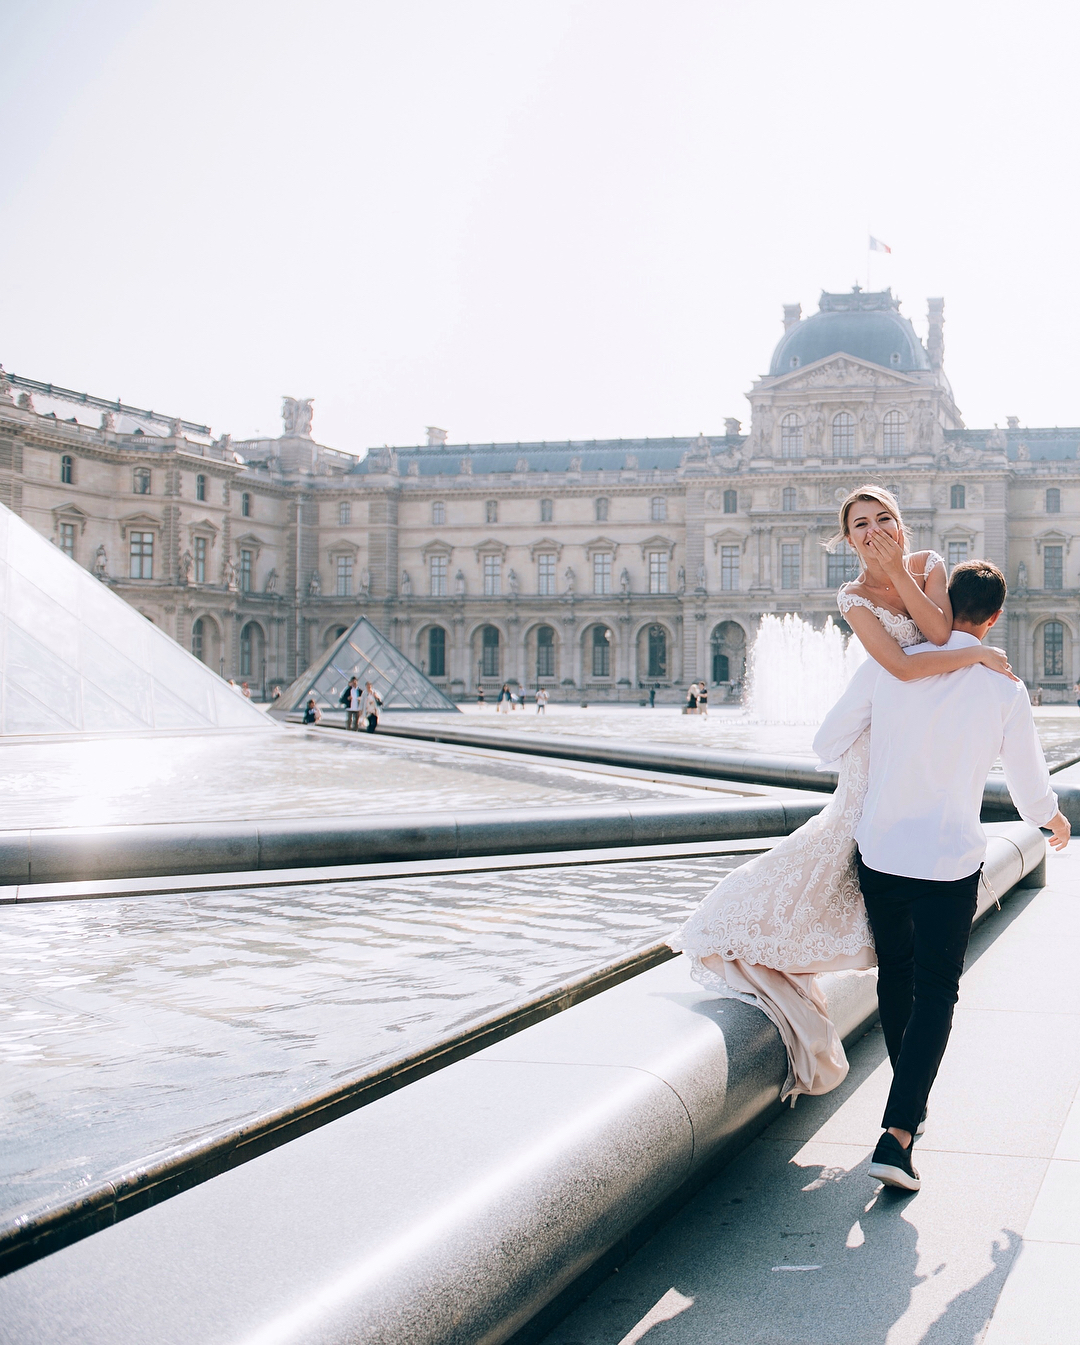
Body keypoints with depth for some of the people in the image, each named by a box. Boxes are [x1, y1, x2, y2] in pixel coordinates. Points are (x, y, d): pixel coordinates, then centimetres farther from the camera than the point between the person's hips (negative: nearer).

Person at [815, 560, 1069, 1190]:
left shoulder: (886, 666, -6)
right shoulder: (1004, 689, -7)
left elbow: (828, 745, 1)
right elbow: (1030, 785, 4)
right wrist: (1054, 819, 27)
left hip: (879, 849, 2)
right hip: (950, 860, -2)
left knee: (895, 975, 20)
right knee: (935, 991, 4)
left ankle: (911, 1104, 37)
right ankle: (898, 1133, -9)